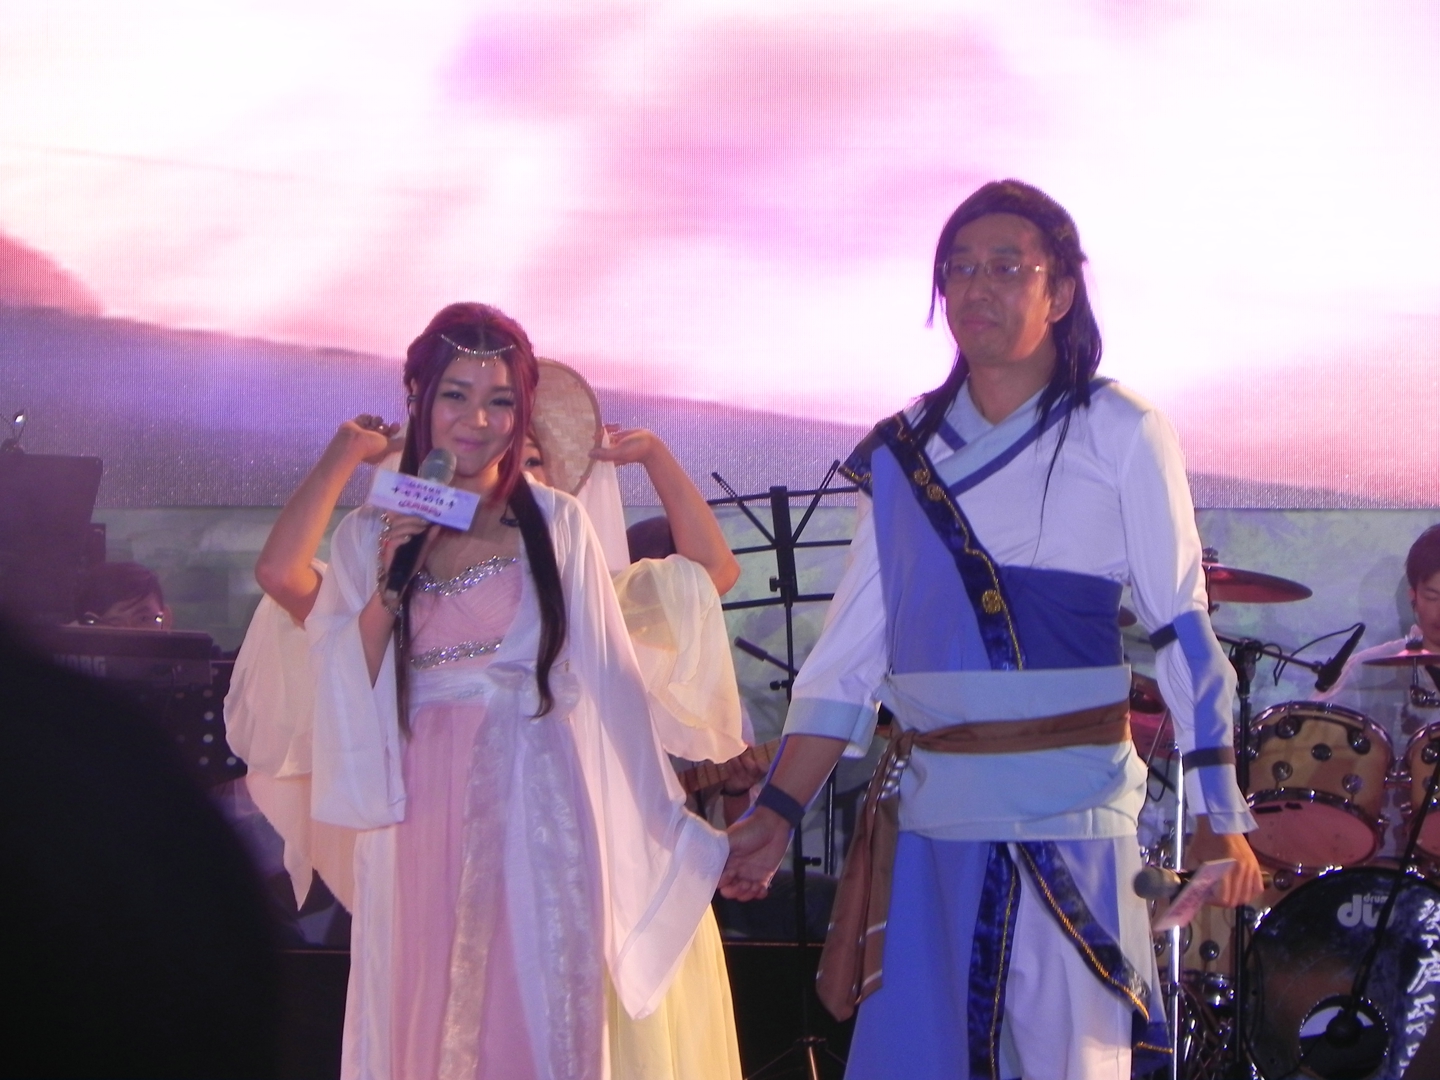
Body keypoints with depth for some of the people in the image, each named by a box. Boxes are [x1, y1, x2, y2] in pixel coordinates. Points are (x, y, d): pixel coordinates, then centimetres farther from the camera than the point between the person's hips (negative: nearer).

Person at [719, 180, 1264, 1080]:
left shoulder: (1120, 435, -1)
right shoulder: (904, 450, 10)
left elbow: (1184, 627, -3)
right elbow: (852, 649, 10)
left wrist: (1218, 816, -7)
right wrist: (779, 811, 3)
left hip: (1071, 816, -4)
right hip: (927, 815, 4)